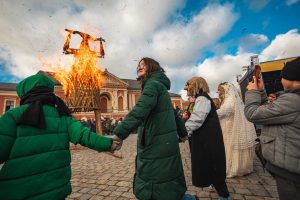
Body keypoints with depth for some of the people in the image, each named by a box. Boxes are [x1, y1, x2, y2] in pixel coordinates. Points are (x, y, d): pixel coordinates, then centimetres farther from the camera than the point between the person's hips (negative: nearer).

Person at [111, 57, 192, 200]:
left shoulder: (153, 84, -12)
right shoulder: (159, 85, 18)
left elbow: (140, 110, -29)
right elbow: (172, 113, 23)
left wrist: (118, 134, -33)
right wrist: (182, 133, 31)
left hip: (158, 147, -9)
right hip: (160, 145, 9)